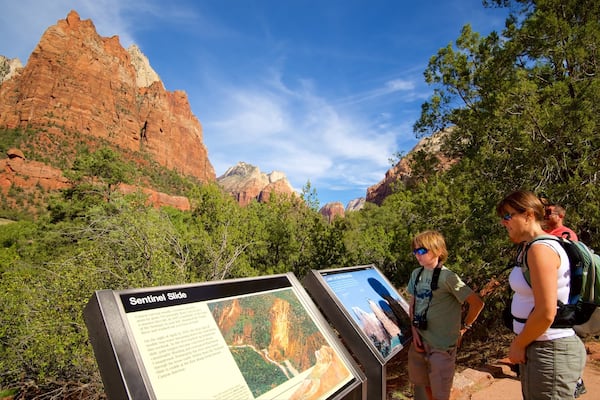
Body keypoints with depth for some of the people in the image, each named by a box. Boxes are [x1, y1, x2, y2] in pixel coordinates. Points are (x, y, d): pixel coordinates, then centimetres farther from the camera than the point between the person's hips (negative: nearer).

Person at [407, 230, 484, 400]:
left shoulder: (447, 277, -17)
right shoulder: (416, 274, 4)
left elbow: (477, 303, -15)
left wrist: (465, 327, -5)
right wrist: (414, 332, 1)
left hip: (442, 345, -6)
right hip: (420, 341, 6)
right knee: (425, 386, 20)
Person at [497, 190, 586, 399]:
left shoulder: (540, 249, -20)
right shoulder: (530, 248, 9)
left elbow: (546, 313, -24)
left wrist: (518, 344, -12)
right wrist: (521, 343, 12)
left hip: (549, 351, -9)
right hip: (537, 347, 9)